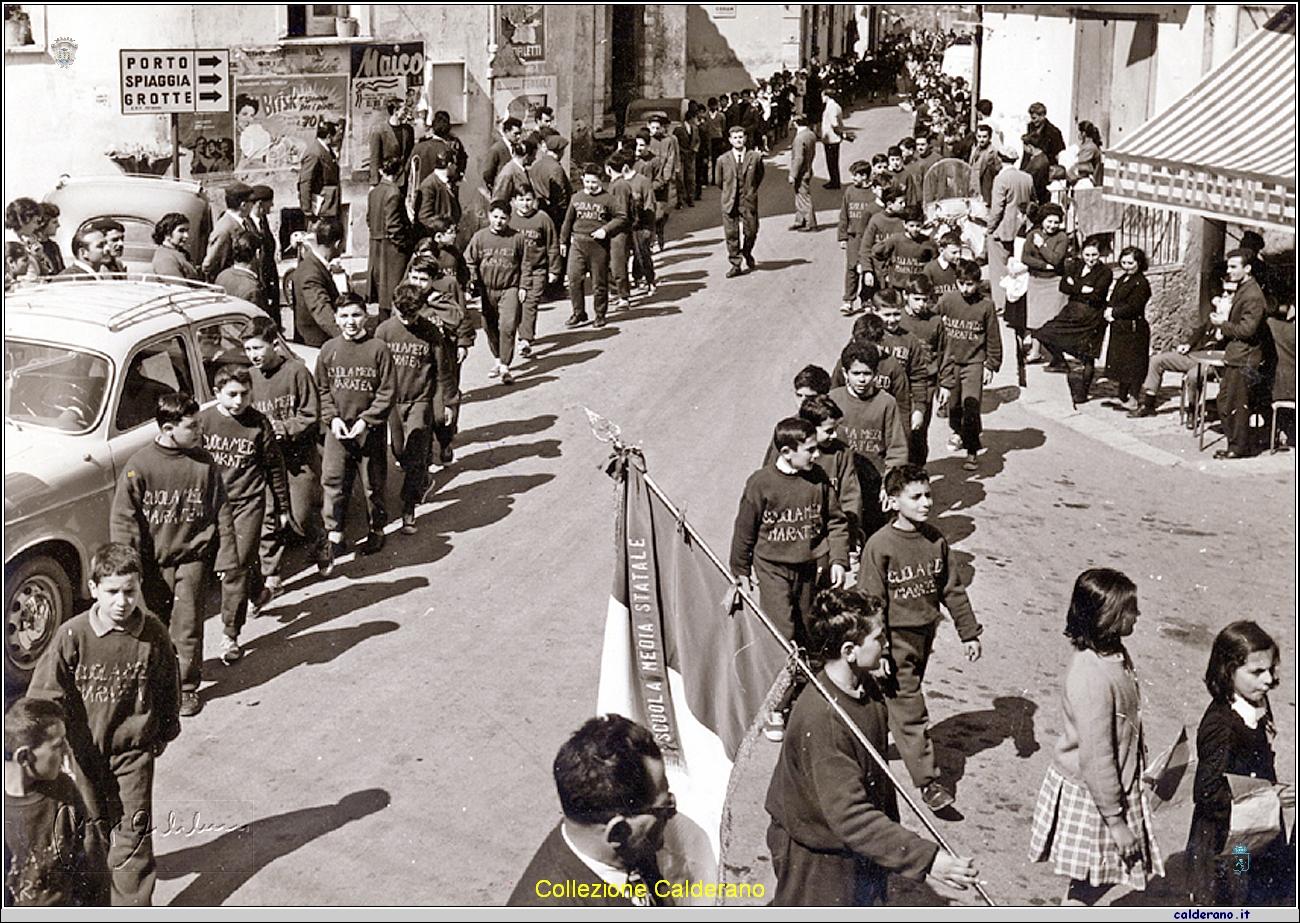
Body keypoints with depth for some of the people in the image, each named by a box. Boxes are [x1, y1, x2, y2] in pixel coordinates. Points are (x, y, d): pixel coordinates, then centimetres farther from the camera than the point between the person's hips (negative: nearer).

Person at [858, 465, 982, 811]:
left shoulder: (935, 539, 0)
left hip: (925, 633, 6)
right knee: (909, 708, -4)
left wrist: (969, 633, 9)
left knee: (898, 700, 19)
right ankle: (927, 782, 2)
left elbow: (952, 590, 9)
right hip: (896, 637, -6)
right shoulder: (880, 545, -17)